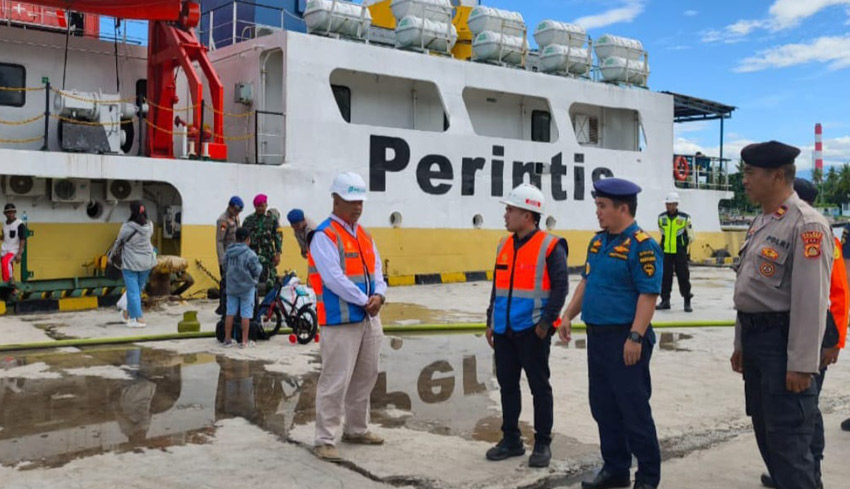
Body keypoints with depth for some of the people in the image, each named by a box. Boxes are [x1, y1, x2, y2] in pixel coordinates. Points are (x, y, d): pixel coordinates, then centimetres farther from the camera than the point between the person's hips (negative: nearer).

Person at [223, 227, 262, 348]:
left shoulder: (228, 252, 2)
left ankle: (227, 339, 17)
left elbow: (226, 268, 11)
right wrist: (259, 266, 8)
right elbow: (257, 271, -12)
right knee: (246, 315, 2)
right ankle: (244, 341, 5)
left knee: (230, 313, 11)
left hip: (231, 287, 5)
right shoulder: (250, 254, -16)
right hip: (247, 288, -5)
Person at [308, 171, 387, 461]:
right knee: (335, 382, -6)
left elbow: (376, 269, 13)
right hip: (340, 321, -9)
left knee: (365, 378, 17)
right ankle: (325, 440, 3)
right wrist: (365, 301, -15)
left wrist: (379, 295, -7)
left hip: (369, 318, 9)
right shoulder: (324, 236, -12)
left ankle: (356, 430, 32)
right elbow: (334, 278, -20)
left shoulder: (364, 235, 15)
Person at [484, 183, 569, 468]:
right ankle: (511, 440, 25)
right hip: (504, 330, 7)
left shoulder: (550, 246, -10)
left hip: (532, 330, -7)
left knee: (539, 387, 4)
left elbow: (560, 286, -12)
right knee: (507, 384, 13)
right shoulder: (504, 246, 11)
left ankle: (542, 444, 15)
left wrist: (546, 321, -17)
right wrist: (491, 322, 16)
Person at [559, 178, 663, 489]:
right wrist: (568, 316, 13)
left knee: (633, 408, 0)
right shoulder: (598, 241, 12)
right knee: (603, 406, 14)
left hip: (625, 338, -8)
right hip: (597, 335, 9)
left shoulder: (642, 245, -14)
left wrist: (635, 337, -23)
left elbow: (648, 295, -19)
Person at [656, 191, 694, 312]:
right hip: (665, 252, 3)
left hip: (680, 252, -3)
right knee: (665, 277, 4)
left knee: (683, 276, -2)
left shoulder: (685, 218, -5)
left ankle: (687, 302, 6)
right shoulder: (661, 217, 4)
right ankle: (665, 301, 13)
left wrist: (683, 244, 4)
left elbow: (690, 237, 3)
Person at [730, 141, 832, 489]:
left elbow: (811, 300, -21)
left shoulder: (806, 224, -16)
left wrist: (802, 364, -22)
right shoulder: (762, 222, 13)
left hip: (782, 341, -9)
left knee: (788, 439, -3)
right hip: (755, 337, 9)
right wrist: (741, 344, 19)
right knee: (765, 431, 18)